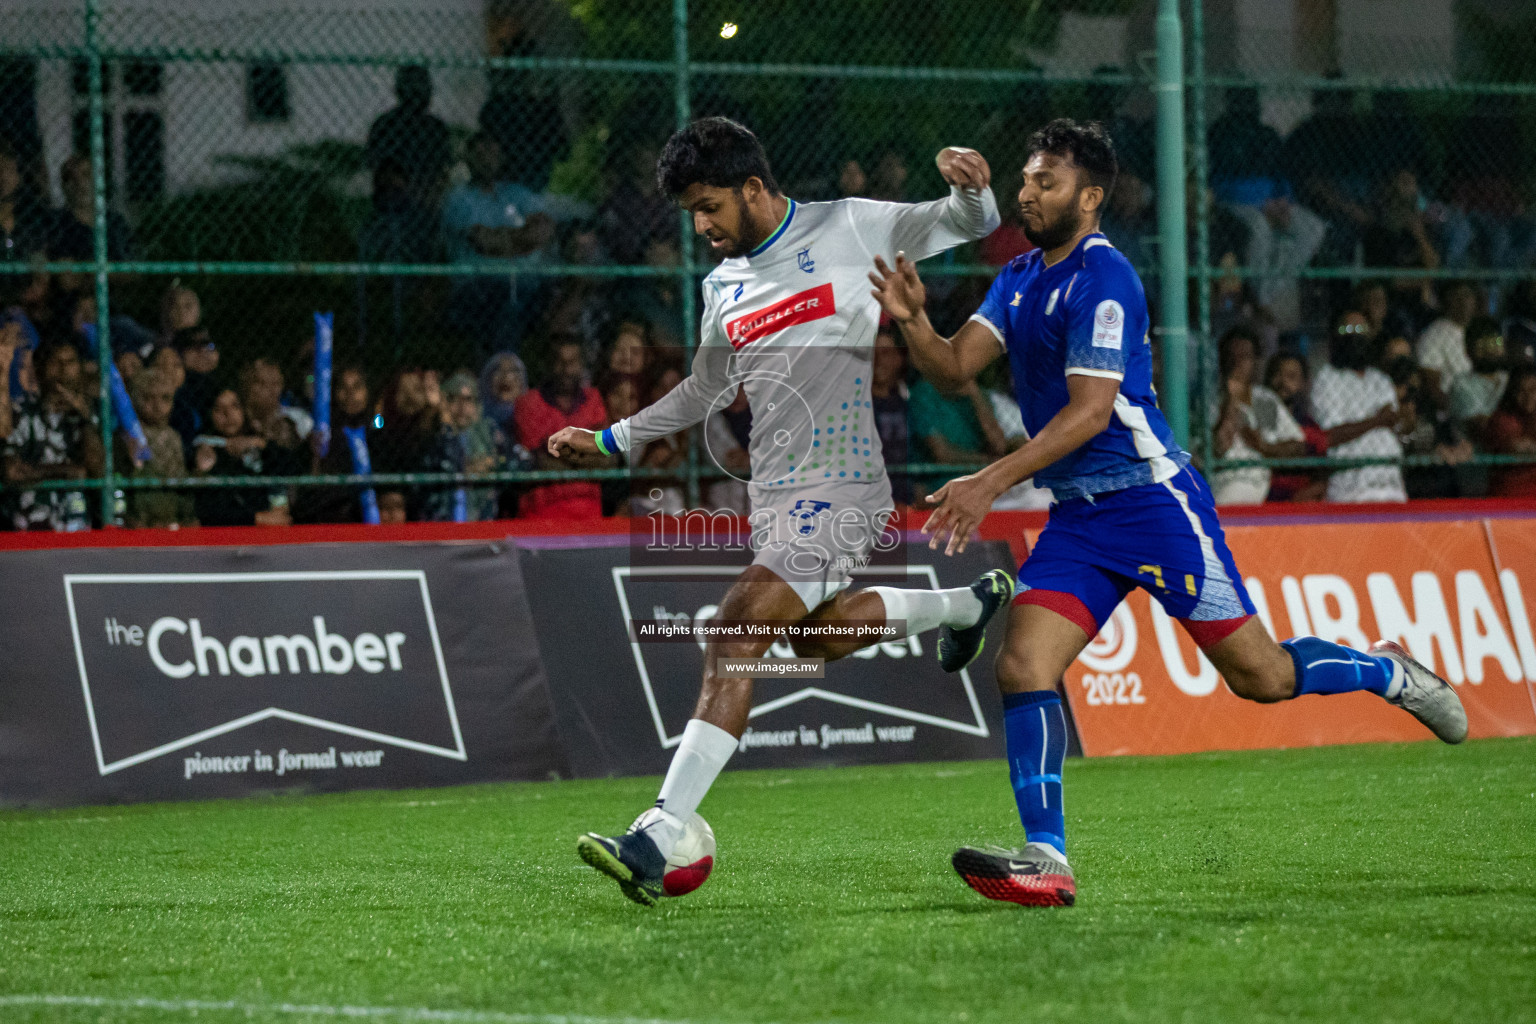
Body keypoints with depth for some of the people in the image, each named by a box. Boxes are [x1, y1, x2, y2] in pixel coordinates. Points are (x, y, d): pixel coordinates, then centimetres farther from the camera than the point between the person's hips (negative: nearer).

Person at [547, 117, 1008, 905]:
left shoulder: (847, 231, -2)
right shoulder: (723, 287, 15)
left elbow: (971, 224, 2)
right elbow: (703, 393, 29)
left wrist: (969, 188, -21)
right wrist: (609, 440, 23)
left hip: (838, 490, -8)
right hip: (775, 494, 8)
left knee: (734, 645, -18)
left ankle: (656, 841, -24)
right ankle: (967, 604, 41)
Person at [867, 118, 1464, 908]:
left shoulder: (1102, 279, -16)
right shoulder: (1020, 279, 12)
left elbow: (1090, 410, -22)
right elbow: (956, 365, 2)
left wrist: (992, 482, -28)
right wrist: (912, 321, -19)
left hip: (1152, 501, -7)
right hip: (1076, 516, 7)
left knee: (1259, 677, -2)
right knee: (1021, 668, -11)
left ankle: (1389, 673, 25)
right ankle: (1045, 862, -13)